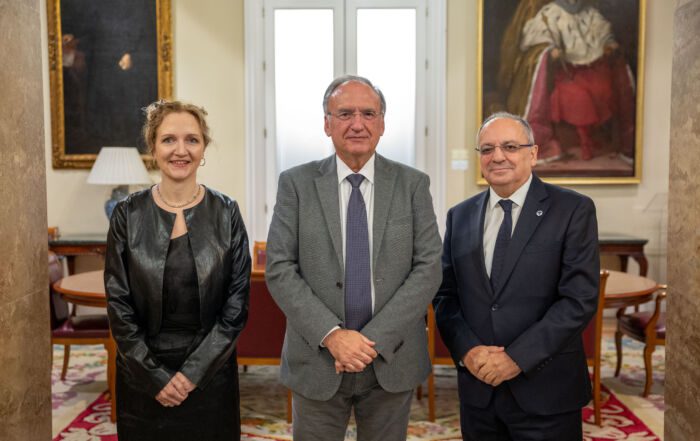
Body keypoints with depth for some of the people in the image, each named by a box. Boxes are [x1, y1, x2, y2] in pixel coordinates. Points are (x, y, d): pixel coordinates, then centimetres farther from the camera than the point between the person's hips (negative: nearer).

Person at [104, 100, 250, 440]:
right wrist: (154, 375, -8)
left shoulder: (226, 213, -4)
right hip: (142, 376, 0)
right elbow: (118, 304, -3)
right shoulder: (128, 215, -4)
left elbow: (237, 301, -5)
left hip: (211, 371, 0)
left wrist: (193, 371, -10)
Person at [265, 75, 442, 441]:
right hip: (317, 361, 0)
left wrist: (376, 339, -13)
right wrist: (331, 335, -15)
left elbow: (428, 267, -5)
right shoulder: (296, 184, -1)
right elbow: (279, 269, -6)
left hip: (392, 360, 1)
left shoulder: (412, 184, 0)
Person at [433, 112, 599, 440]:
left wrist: (518, 357, -16)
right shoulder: (460, 216, 7)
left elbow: (580, 299, -12)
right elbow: (444, 294, 7)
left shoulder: (574, 210, -5)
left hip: (546, 391, -3)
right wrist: (466, 349, -9)